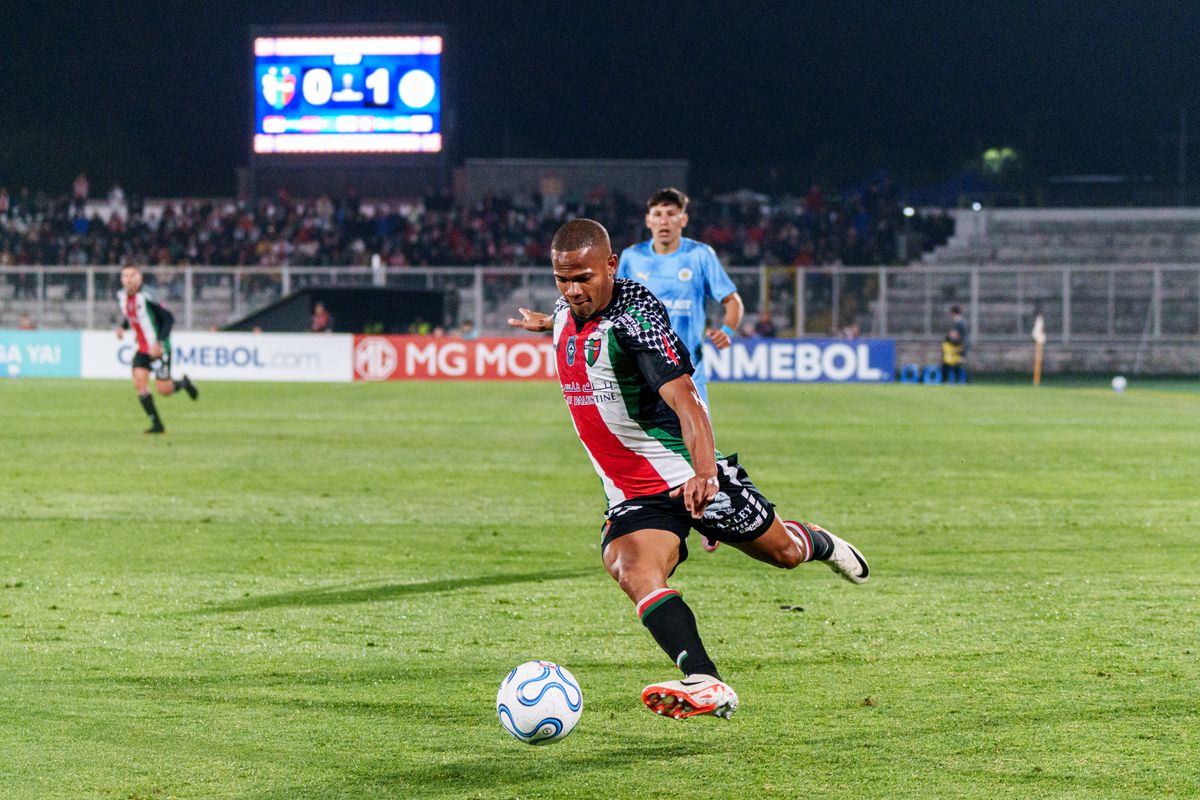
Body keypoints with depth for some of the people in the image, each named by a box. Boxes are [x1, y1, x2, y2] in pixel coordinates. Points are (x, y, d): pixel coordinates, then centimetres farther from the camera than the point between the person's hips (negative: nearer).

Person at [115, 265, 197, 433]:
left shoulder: (147, 297, -21)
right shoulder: (121, 296, 2)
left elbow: (169, 318, -19)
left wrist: (159, 343, -26)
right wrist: (122, 328, -2)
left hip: (159, 349, -6)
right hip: (142, 349, 6)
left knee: (163, 390, -6)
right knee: (139, 381, -11)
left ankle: (183, 383, 29)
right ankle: (157, 424, -2)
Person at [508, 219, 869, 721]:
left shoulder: (635, 314, -23)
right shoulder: (567, 312, 1)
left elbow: (682, 395, -35)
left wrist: (704, 470, -49)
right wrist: (545, 322, 53)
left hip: (690, 477, -5)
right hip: (631, 498, 5)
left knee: (783, 553, 14)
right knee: (634, 574, -26)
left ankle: (823, 545, 52)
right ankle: (707, 685, -39)